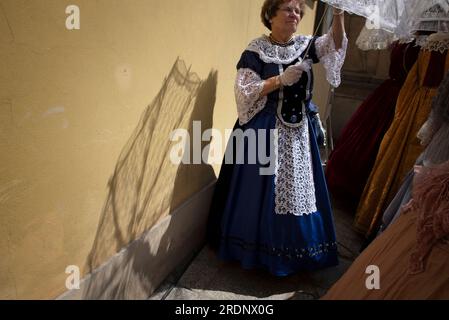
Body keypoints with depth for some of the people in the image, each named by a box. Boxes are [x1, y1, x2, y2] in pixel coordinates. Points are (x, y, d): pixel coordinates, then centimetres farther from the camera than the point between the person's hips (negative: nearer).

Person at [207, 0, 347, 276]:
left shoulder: (305, 45, 7)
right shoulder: (255, 51, -6)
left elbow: (334, 44, -9)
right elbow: (245, 92, -14)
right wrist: (281, 80, -20)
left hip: (299, 130, 5)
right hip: (265, 130, -5)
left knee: (298, 188, 10)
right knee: (263, 189, 3)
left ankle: (293, 250, 27)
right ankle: (258, 250, 20)